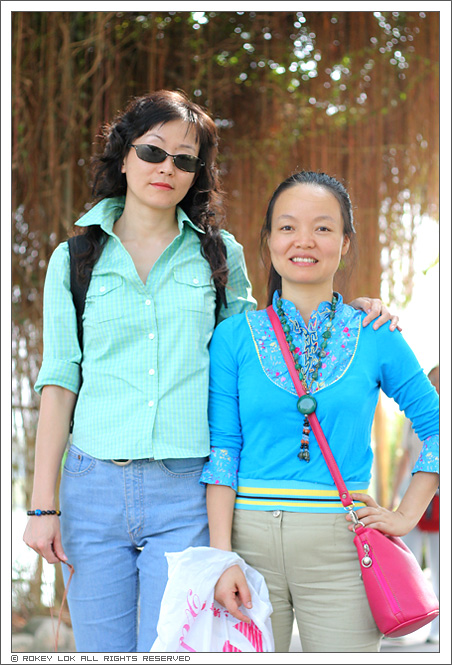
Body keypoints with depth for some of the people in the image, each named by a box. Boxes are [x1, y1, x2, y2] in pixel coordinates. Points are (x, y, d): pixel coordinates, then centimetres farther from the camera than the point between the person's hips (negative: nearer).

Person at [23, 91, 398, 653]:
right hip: (94, 488, 1)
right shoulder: (76, 258, 7)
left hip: (186, 495, 0)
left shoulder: (219, 254, 9)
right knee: (101, 650, 7)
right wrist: (43, 505, 0)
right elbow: (59, 381, 5)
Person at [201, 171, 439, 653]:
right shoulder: (234, 337, 3)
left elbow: (435, 427, 12)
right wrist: (222, 556, -8)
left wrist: (406, 515, 4)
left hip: (341, 543, 0)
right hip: (250, 539, 0)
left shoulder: (375, 337, 4)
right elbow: (221, 449, -1)